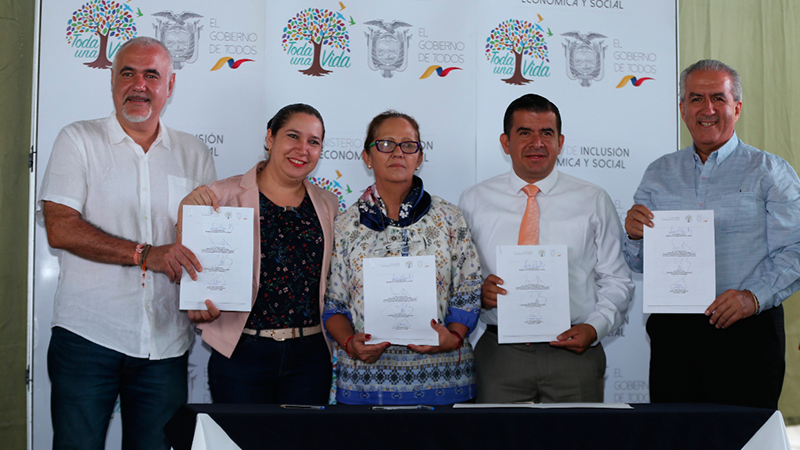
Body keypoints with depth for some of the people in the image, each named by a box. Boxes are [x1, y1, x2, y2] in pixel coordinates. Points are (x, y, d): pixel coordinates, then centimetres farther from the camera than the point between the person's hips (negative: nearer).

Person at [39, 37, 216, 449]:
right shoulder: (79, 141, 2)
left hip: (165, 345, 3)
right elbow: (60, 229, -9)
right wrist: (145, 255, -18)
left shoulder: (194, 155, 12)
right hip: (87, 337, -2)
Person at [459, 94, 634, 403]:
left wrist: (595, 327, -8)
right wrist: (478, 291, -13)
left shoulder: (594, 201, 7)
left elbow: (616, 281, 8)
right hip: (500, 352, 0)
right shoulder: (474, 201, 7)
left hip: (573, 351, 0)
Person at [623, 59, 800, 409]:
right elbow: (638, 264, 14)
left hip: (746, 331, -2)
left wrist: (754, 297, -19)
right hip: (671, 333, 3)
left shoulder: (771, 172, 5)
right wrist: (634, 235, -7)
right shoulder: (658, 174, 14)